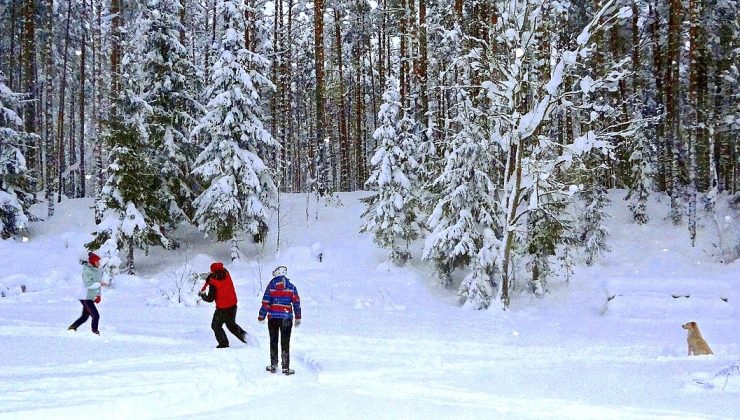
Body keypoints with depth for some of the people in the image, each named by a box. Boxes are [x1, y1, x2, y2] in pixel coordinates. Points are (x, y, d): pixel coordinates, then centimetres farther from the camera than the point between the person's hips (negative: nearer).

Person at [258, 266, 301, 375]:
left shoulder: (271, 286, -2)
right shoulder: (291, 287, 0)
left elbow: (265, 303, -3)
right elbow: (296, 303, 1)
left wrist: (261, 316, 5)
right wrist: (298, 318, 9)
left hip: (273, 317, 1)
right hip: (286, 317, 0)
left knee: (273, 341, 13)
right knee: (285, 343, 3)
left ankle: (274, 365, 14)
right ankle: (286, 367, -1)